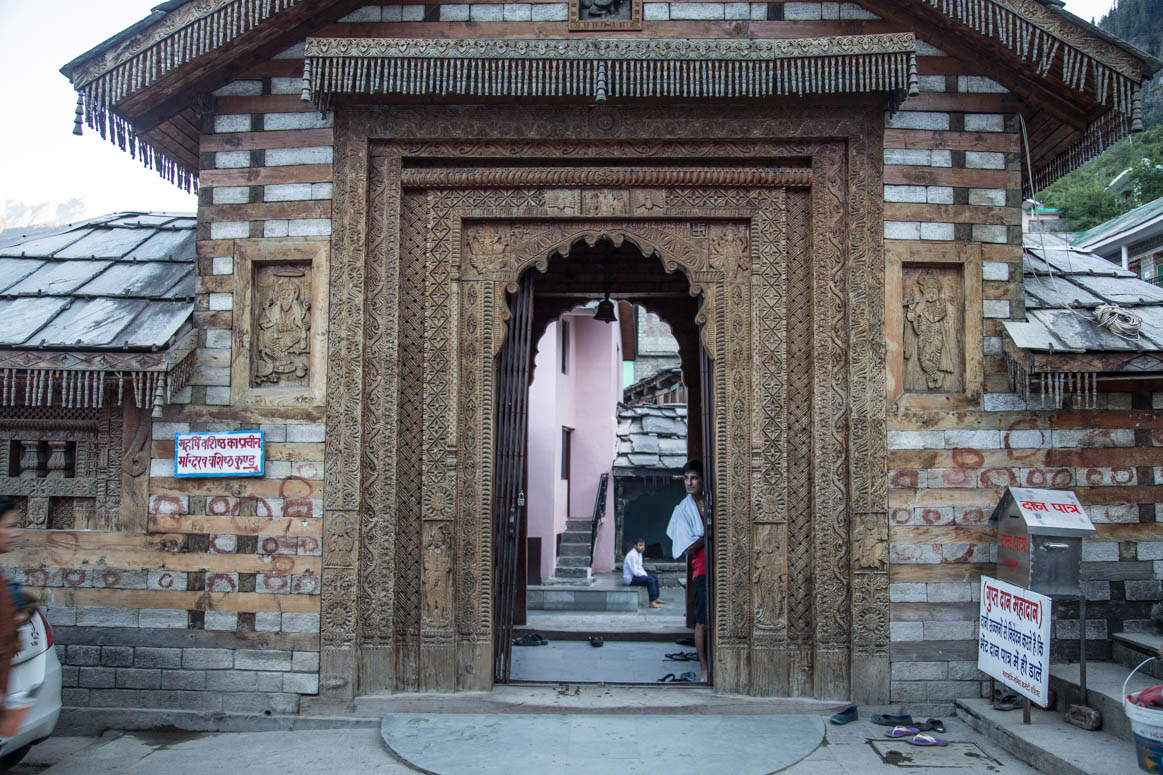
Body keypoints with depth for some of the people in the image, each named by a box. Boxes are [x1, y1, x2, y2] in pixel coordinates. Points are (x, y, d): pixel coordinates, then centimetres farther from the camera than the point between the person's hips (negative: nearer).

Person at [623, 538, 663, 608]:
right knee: (650, 579, -24)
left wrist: (645, 574, 3)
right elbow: (634, 571, -25)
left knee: (655, 577, 13)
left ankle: (656, 598, 19)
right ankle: (652, 602, -24)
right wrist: (645, 575, -14)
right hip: (630, 578, -11)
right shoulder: (632, 555, -22)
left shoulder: (639, 553, 11)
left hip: (636, 575, 11)